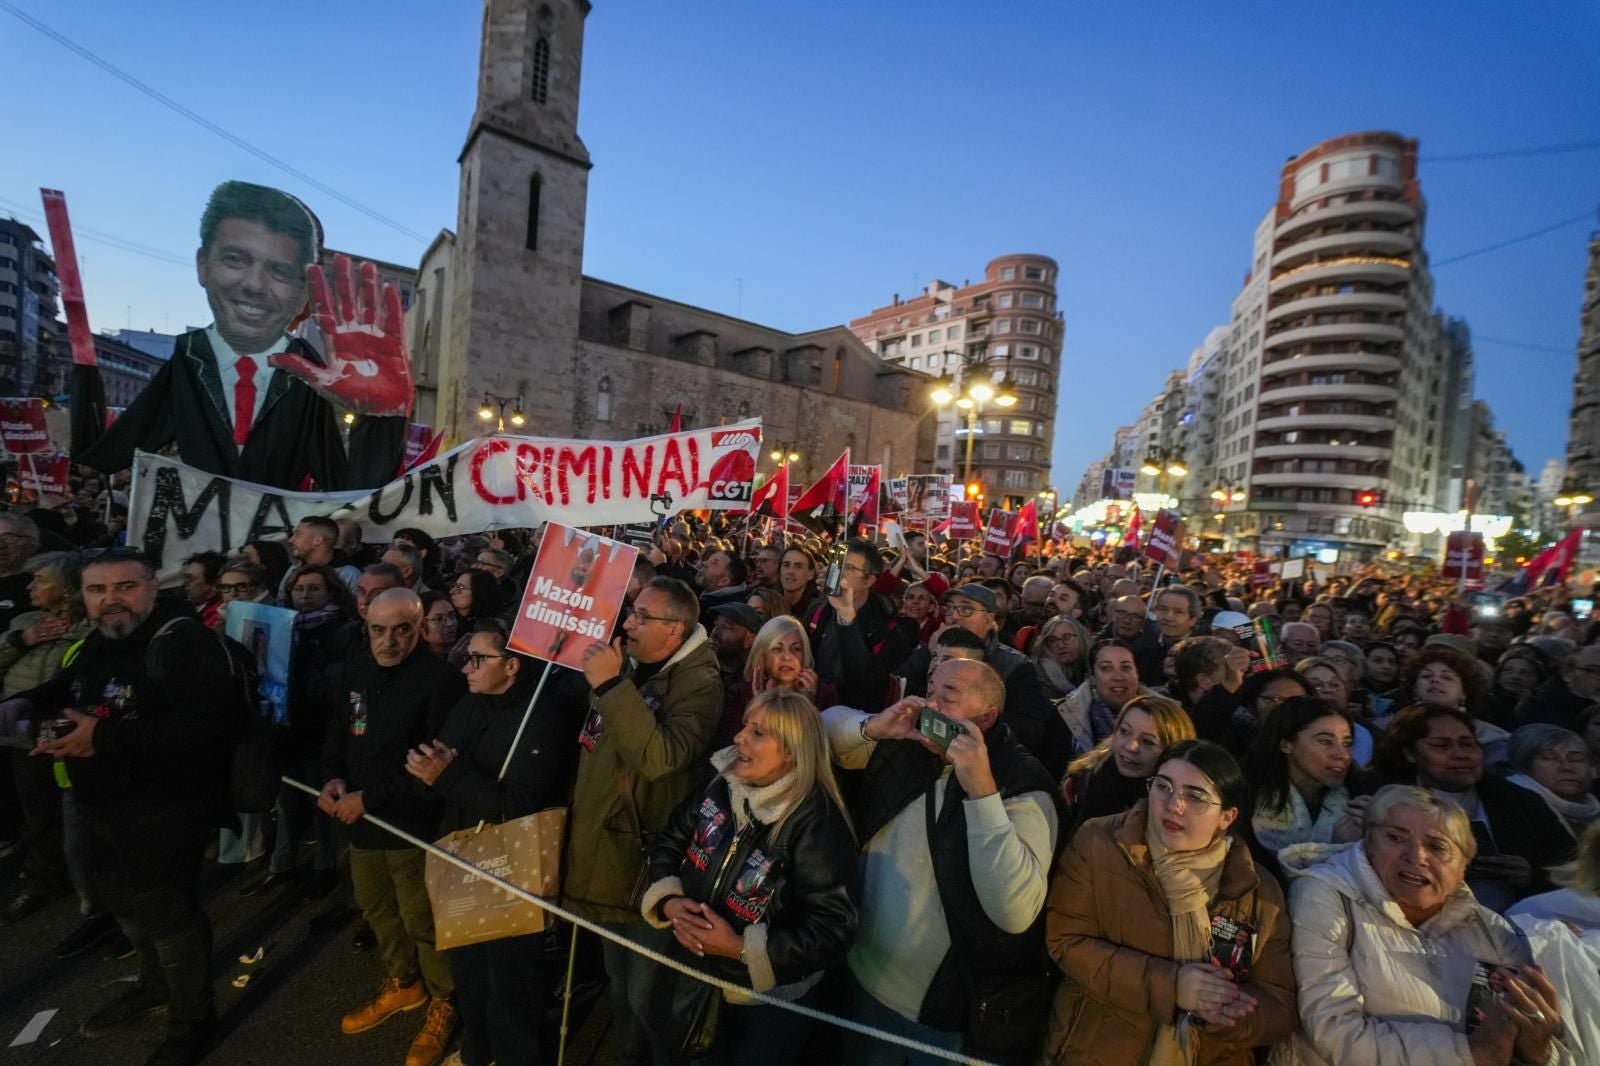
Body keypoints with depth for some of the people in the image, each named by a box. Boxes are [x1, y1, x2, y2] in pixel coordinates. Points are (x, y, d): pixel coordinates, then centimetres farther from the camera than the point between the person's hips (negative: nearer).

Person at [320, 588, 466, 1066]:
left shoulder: (440, 681, -23)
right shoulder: (355, 671, 2)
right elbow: (337, 733, 13)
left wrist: (369, 797, -20)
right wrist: (333, 777, -5)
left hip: (413, 824, -8)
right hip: (361, 820, 8)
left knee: (422, 920, 6)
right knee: (376, 908, 26)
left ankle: (444, 1002, 31)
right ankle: (404, 983, 51)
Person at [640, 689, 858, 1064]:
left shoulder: (817, 823, -29)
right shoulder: (720, 785, -11)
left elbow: (832, 930, -28)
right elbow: (668, 843, 0)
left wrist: (741, 948, -30)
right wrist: (669, 901, -17)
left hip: (769, 999, -5)